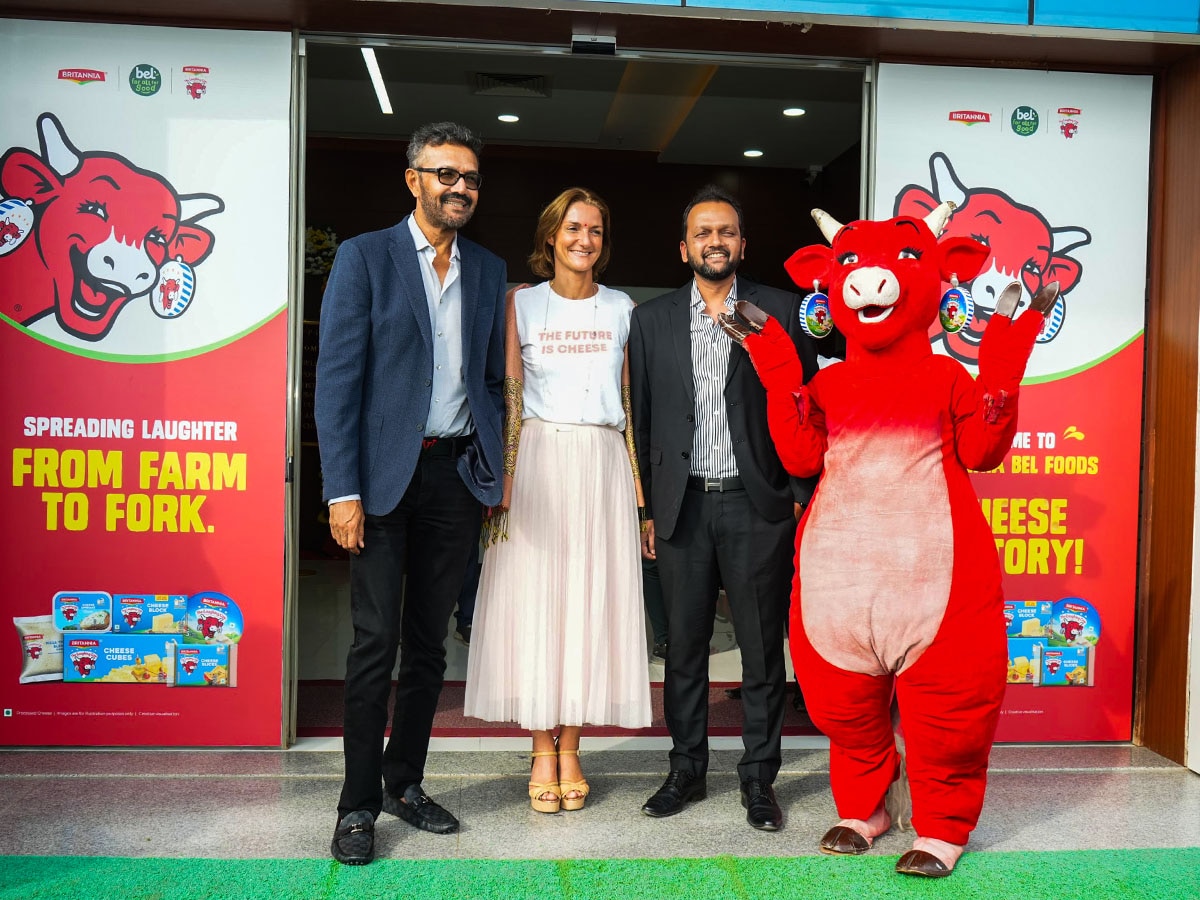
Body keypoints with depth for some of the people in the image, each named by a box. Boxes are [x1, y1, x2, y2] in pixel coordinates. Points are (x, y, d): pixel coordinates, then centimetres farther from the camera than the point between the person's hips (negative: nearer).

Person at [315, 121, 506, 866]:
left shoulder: (489, 269, 12)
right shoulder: (365, 256, -2)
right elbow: (338, 378, -7)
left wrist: (493, 469, 6)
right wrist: (342, 490, -13)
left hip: (458, 473, 4)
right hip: (386, 474, -4)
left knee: (429, 641, 11)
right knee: (376, 642, -1)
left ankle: (405, 782, 26)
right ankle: (359, 805, 12)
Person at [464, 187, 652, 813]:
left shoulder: (622, 310, 9)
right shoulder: (522, 304, 6)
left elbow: (633, 404, 8)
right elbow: (508, 399, 1)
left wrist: (640, 490, 2)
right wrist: (504, 481, -10)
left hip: (603, 465, 1)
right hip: (537, 462, -1)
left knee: (592, 600, 3)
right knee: (533, 598, 1)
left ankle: (569, 748, 15)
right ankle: (543, 753, 13)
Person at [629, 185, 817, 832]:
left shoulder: (781, 311, 3)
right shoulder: (651, 319, 8)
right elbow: (640, 418, 8)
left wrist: (803, 496, -2)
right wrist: (643, 508, 6)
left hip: (757, 505, -1)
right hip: (681, 506, 2)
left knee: (762, 649, 6)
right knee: (684, 646, 10)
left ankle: (758, 778, 21)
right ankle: (687, 769, 26)